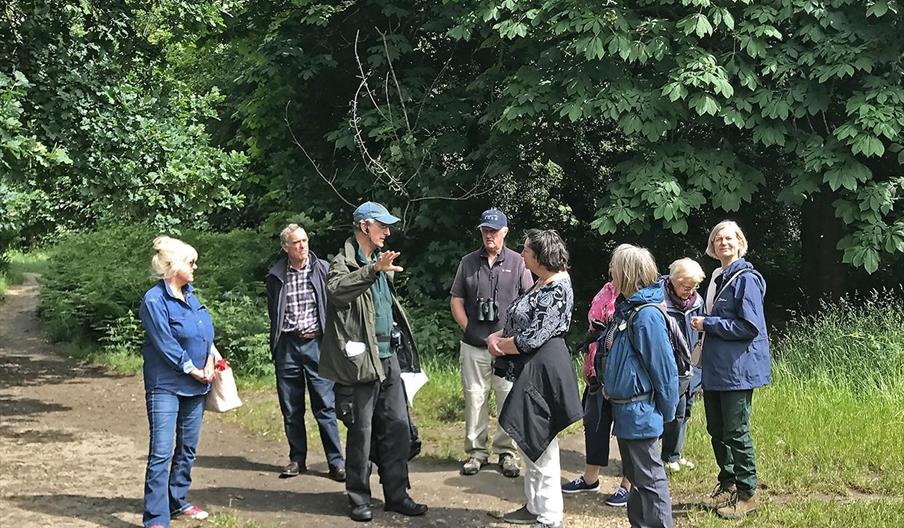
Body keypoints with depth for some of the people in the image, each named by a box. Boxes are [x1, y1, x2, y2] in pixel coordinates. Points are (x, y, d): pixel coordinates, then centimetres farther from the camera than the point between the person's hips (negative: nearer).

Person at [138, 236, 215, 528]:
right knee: (161, 451, -10)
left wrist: (209, 362, -3)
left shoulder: (190, 294, 8)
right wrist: (194, 370, -10)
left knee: (188, 448, 15)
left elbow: (207, 330, 12)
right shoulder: (155, 300, -15)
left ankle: (178, 501, 29)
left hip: (195, 385, 8)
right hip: (166, 385, -8)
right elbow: (166, 345, -16)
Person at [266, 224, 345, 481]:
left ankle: (336, 462, 2)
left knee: (325, 406, -3)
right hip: (287, 346, 2)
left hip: (316, 343, -2)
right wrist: (275, 344, 12)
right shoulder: (276, 276, 5)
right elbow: (272, 312, 15)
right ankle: (297, 459, 19)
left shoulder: (323, 270, 1)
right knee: (291, 408, 7)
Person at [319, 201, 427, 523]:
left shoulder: (380, 262, 17)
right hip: (362, 359, -7)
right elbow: (336, 288, -32)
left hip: (389, 356, 8)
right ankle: (359, 499, 12)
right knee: (361, 432, 1)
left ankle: (397, 495, 16)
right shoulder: (344, 262, -8)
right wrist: (373, 269, -41)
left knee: (398, 427, 8)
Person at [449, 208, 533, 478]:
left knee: (509, 400, 1)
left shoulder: (517, 262, 3)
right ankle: (476, 451, 16)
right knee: (474, 398, 5)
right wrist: (468, 329, 1)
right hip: (474, 345, 2)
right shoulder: (468, 262, 8)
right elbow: (456, 301, 11)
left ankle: (506, 451, 13)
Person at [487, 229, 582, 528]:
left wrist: (499, 344, -7)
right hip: (529, 370, 10)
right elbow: (519, 323, 18)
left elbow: (532, 338, -22)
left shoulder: (557, 290, -18)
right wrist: (495, 337, 1)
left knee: (539, 443, -4)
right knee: (528, 441, 17)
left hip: (543, 371, -10)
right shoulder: (541, 284, 12)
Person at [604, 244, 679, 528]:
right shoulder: (625, 308, 6)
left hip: (640, 412, -10)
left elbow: (664, 366, -18)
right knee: (634, 473, 19)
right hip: (623, 408, 10)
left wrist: (666, 412, -13)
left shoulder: (648, 315, -21)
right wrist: (610, 386, 14)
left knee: (649, 477, 0)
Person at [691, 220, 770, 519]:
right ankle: (727, 484, 30)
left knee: (735, 432, -2)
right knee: (716, 430, 15)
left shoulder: (746, 279, -12)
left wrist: (708, 324, -14)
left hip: (737, 370, -8)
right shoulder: (718, 278, 13)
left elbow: (750, 326, -19)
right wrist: (704, 323, 7)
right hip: (715, 368, 8)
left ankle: (746, 494, 10)